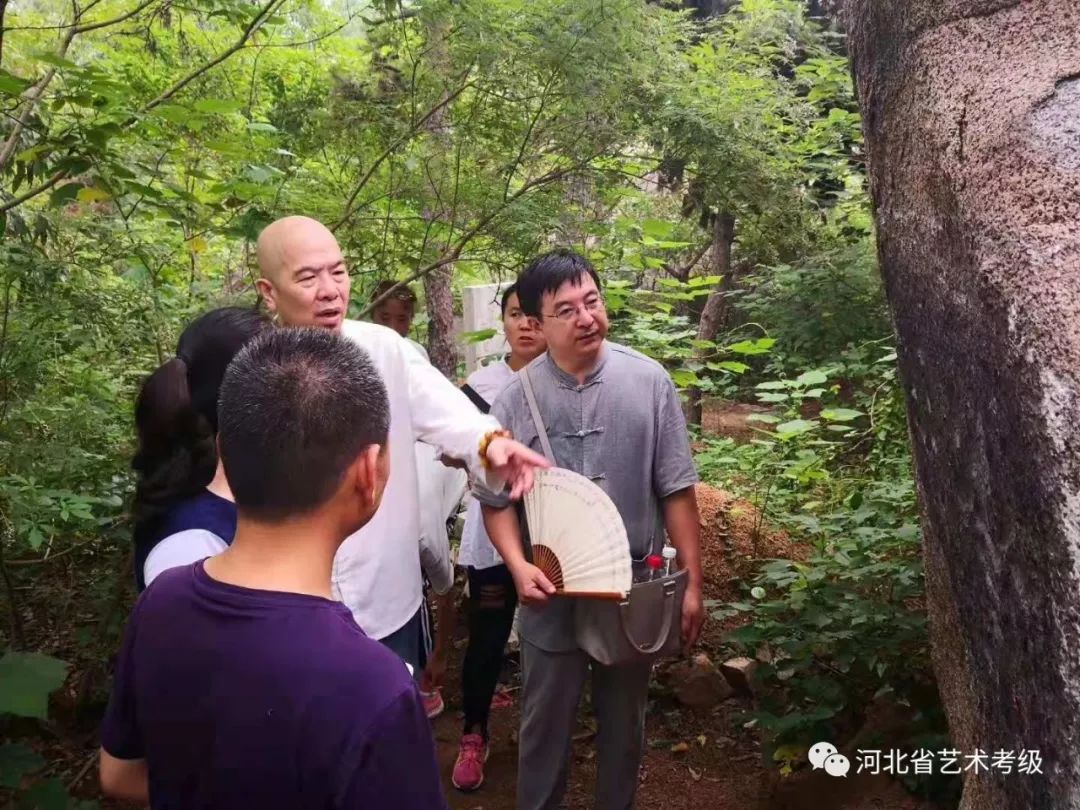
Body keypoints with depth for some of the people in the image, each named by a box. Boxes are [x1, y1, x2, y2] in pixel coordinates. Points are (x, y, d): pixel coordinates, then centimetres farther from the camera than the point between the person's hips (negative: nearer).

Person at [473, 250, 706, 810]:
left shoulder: (649, 381, -9)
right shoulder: (516, 399, -8)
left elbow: (676, 490, -4)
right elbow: (496, 500, -2)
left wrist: (692, 582, -3)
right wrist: (518, 565, -18)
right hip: (552, 595, 0)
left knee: (624, 724, 19)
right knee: (545, 725, 16)